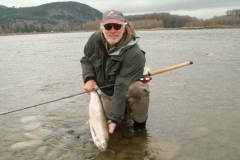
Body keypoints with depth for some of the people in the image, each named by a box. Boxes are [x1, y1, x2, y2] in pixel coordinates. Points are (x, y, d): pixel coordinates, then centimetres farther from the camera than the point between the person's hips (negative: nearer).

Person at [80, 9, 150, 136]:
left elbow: (122, 88, -37)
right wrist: (89, 78, -17)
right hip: (107, 91, 5)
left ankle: (139, 125, -10)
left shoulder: (135, 54, -35)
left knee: (137, 89, -38)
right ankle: (124, 108, 29)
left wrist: (113, 118, -37)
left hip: (128, 88, -5)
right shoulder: (95, 39, -18)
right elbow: (86, 59, 2)